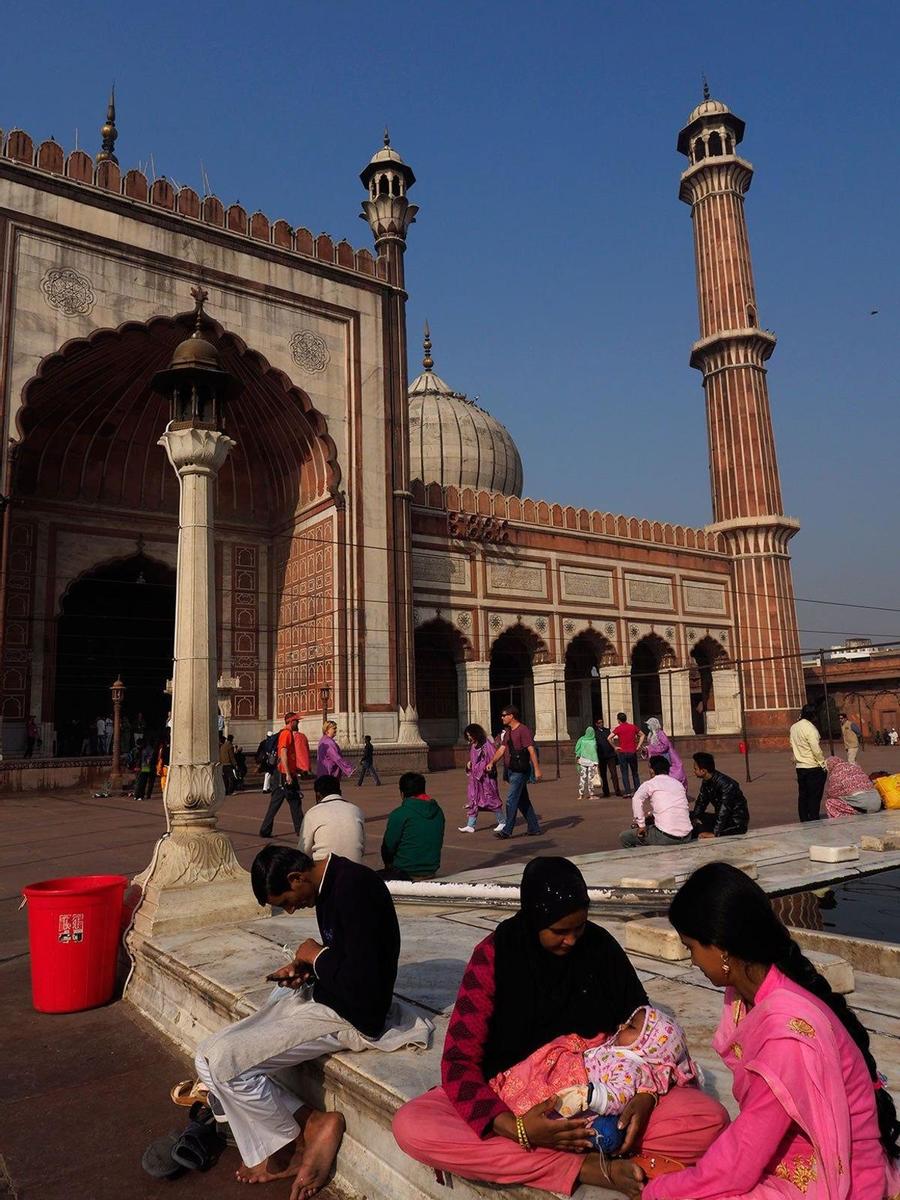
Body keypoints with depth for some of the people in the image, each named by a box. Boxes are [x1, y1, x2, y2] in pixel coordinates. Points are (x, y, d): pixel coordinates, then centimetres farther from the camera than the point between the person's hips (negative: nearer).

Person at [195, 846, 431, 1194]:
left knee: (223, 1061, -17)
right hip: (324, 999, 10)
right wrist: (307, 969, 1)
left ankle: (290, 1147, 5)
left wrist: (318, 956, -13)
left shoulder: (354, 889, -25)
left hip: (351, 1018, -10)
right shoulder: (330, 885, 5)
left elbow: (363, 985, -29)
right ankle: (308, 1123, 1)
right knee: (209, 1057, 2)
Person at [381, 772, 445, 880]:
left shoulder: (399, 815, -15)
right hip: (431, 872, 6)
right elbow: (439, 844, 12)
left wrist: (389, 865, 12)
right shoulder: (438, 811, 4)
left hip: (406, 874, -6)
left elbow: (388, 848, -7)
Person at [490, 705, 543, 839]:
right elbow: (502, 749, 13)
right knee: (523, 800, 12)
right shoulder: (507, 732, 15)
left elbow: (531, 750, -18)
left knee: (511, 799, -8)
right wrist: (492, 762, 1)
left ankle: (507, 830, -3)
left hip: (520, 771, -9)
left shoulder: (523, 730, -13)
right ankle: (534, 828, 19)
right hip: (511, 771, 9)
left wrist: (537, 769, -22)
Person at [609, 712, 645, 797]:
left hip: (622, 752, -3)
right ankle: (637, 791, 13)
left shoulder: (618, 728, -6)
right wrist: (638, 746, 11)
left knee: (625, 773, 2)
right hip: (633, 752, 3)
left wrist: (615, 747, -6)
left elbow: (609, 738, -17)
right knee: (635, 773, 14)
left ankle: (628, 792, -2)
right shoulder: (633, 727, 5)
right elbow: (642, 735, 13)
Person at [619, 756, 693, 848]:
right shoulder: (678, 784, 16)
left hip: (666, 837, -7)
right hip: (686, 837, 7)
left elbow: (636, 799, -21)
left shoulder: (650, 784, -1)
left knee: (624, 837, 8)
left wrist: (641, 825, -13)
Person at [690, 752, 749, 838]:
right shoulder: (706, 782, 1)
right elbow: (701, 802, 10)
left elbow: (724, 810, -31)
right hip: (720, 817, 9)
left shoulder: (726, 785, -27)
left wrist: (714, 833, -35)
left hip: (737, 824, -9)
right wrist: (694, 818, -7)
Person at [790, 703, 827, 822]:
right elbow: (817, 750, -17)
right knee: (814, 797, -1)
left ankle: (804, 821, 15)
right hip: (814, 767, -7)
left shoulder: (793, 727, 7)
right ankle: (813, 821, 1)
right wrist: (824, 765, -9)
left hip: (800, 767, 7)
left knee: (803, 796, 11)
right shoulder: (810, 728, -16)